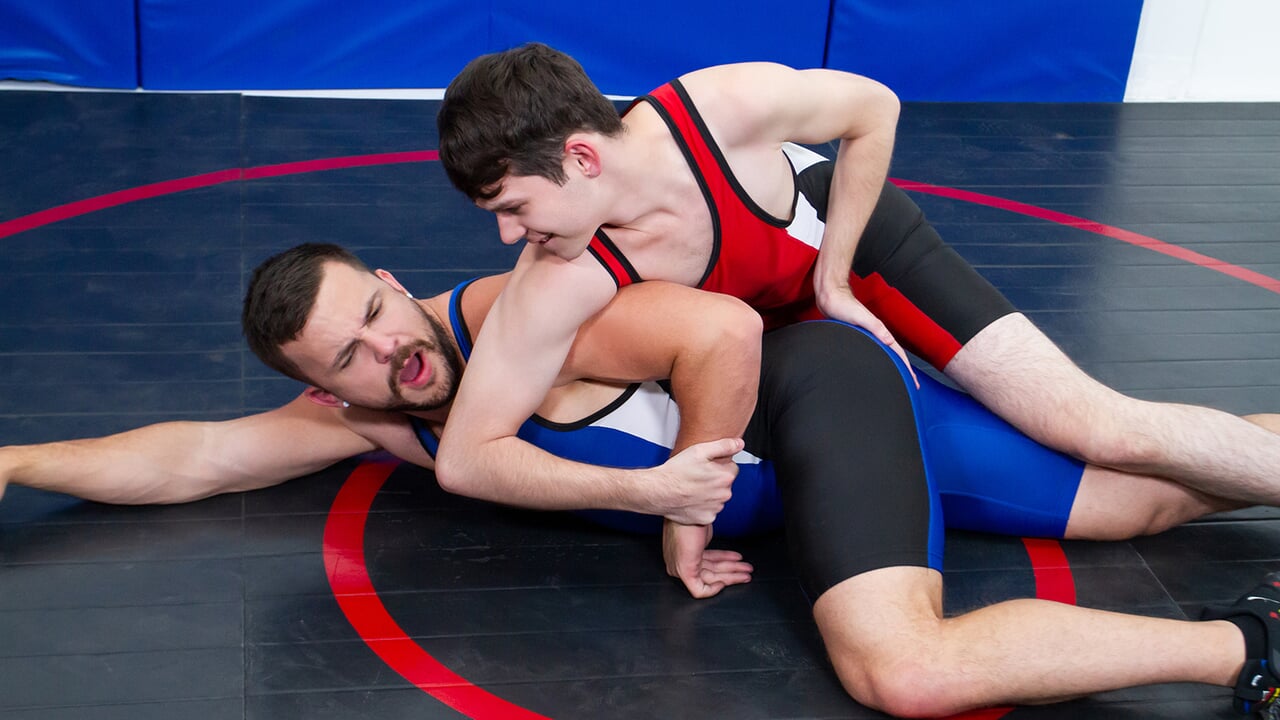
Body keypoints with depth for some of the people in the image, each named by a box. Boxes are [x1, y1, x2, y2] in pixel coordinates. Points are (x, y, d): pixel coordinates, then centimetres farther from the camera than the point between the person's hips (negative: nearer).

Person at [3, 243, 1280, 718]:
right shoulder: (377, 416, 3)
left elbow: (723, 334, -27)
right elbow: (189, 458, 7)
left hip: (817, 384, -7)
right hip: (788, 458, 7)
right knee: (1150, 498, 10)